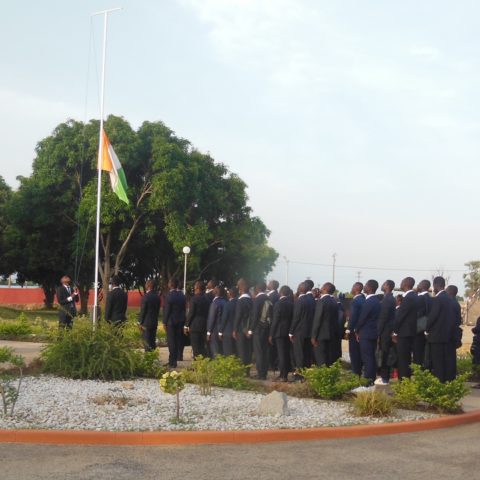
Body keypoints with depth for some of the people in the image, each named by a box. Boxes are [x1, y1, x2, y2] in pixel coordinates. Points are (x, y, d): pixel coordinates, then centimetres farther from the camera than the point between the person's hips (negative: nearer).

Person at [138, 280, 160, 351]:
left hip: (146, 323, -7)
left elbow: (142, 311, -12)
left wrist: (140, 322, -4)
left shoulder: (145, 297, -16)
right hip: (155, 323, 7)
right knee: (153, 341, 13)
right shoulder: (157, 296, 5)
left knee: (147, 342, -2)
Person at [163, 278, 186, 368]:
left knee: (171, 341, -2)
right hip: (180, 321, 6)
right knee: (179, 340, 12)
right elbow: (184, 308, 7)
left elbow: (167, 310, -14)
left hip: (171, 321, -6)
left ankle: (172, 362, 0)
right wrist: (183, 319, 13)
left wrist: (165, 322, -6)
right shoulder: (182, 295, 4)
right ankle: (177, 357, 18)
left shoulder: (169, 295, -16)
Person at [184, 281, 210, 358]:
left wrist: (186, 325, -4)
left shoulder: (194, 299, -13)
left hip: (195, 326, -6)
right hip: (204, 326, 6)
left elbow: (191, 313, -13)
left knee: (196, 347, -1)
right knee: (202, 347, 13)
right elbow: (208, 313, 7)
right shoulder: (207, 299, 4)